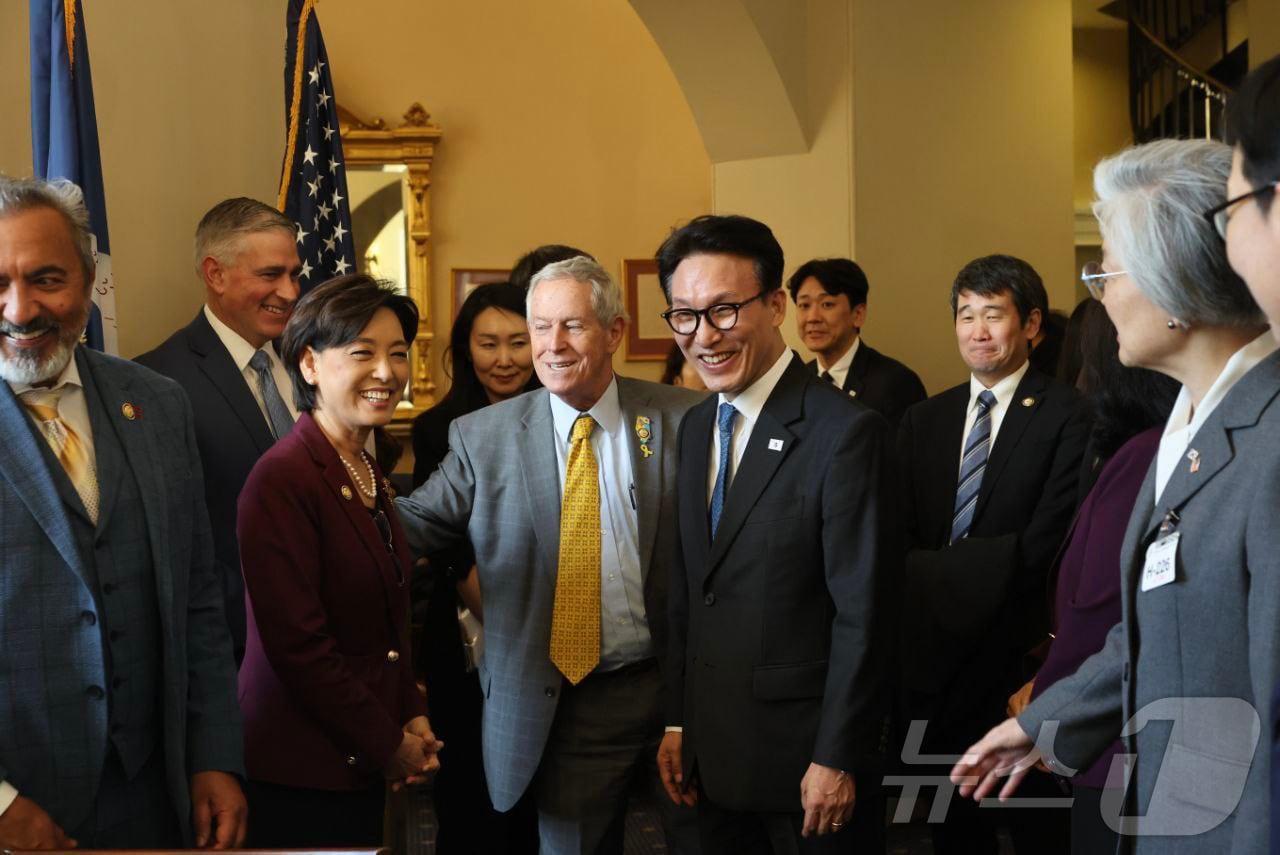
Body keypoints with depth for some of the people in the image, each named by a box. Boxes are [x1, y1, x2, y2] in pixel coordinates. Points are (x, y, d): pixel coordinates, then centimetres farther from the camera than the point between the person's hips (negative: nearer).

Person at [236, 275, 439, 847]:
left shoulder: (369, 475, 9)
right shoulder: (281, 480, -17)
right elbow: (297, 645, -20)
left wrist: (413, 717, 4)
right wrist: (387, 744, -11)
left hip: (361, 766, 8)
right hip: (300, 773, -8)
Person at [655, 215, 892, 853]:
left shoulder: (844, 431, -16)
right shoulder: (694, 429, 8)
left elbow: (859, 614, -16)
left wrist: (837, 759, -16)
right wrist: (677, 722, 10)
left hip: (807, 758, -6)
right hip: (713, 756, 6)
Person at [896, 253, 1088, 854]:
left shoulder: (1066, 416, -9)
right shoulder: (923, 421, 9)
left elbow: (1042, 545, -17)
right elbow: (898, 537, 2)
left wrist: (929, 572, -13)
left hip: (1016, 654, -5)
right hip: (931, 656, 5)